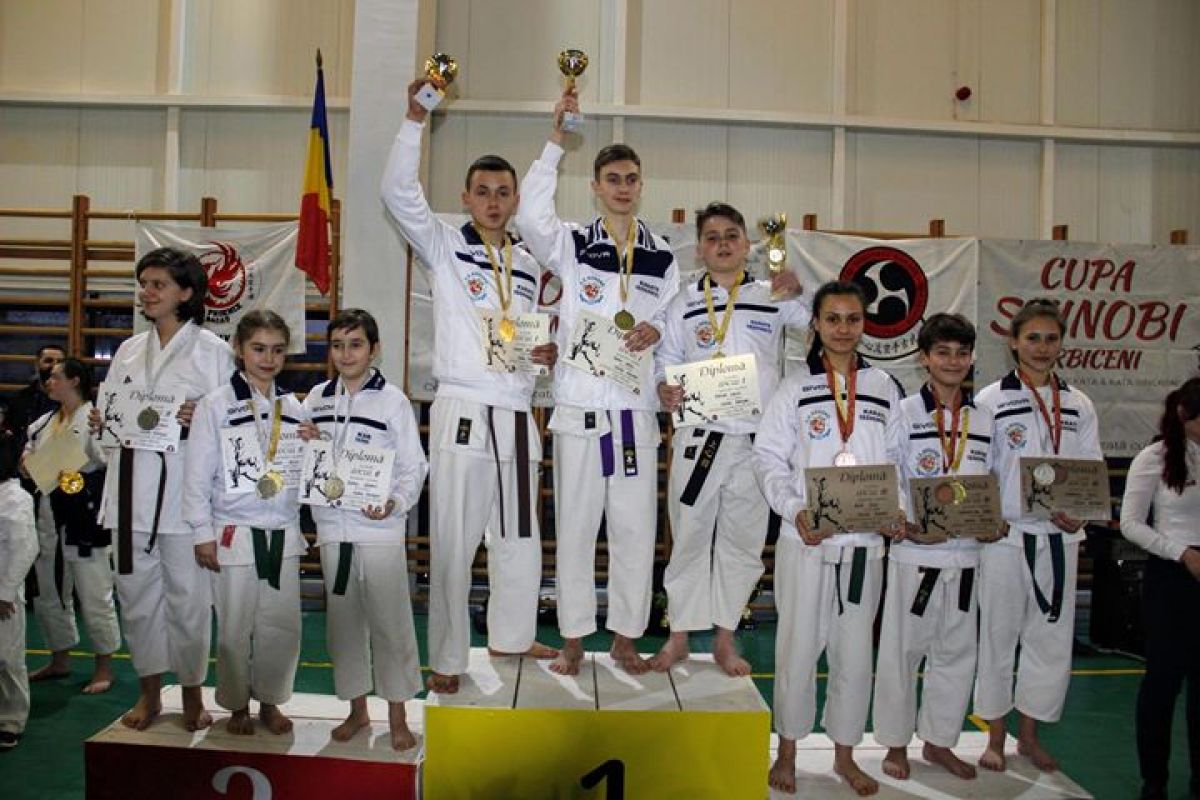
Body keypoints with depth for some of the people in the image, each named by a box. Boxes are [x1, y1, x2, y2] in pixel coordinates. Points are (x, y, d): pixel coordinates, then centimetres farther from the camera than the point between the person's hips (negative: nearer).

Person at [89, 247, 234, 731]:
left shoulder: (212, 351, -2)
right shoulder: (129, 350, 15)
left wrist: (198, 420, -22)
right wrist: (99, 423, -1)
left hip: (184, 486, -5)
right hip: (131, 486, 5)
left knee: (188, 595, 2)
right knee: (136, 592, 11)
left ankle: (192, 695, 21)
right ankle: (149, 694, 28)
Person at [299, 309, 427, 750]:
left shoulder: (392, 400, -4)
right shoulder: (317, 397, 9)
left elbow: (414, 466, -4)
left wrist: (395, 503, -21)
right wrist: (301, 442, -4)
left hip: (380, 529, -4)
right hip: (332, 527, 4)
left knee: (390, 620, 1)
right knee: (343, 619, 12)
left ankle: (397, 717, 15)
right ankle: (357, 709, 28)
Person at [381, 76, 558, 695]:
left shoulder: (527, 264, 16)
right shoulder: (444, 247, 2)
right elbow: (398, 192, -12)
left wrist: (548, 353, 5)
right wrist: (415, 118, -19)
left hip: (517, 416, 5)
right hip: (463, 413, -5)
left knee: (520, 538, 14)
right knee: (453, 542, -3)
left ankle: (511, 635, 33)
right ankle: (446, 659, 10)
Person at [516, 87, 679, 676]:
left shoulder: (662, 257, 11)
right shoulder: (572, 245, 2)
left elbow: (676, 321, 17)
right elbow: (530, 217, -17)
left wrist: (656, 330, -6)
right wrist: (557, 140, -18)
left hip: (636, 408, 2)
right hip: (579, 405, -2)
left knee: (635, 527, 6)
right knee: (576, 524, 5)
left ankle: (626, 638, 21)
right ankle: (573, 639, 18)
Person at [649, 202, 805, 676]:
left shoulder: (773, 297, 6)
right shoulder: (684, 304, 7)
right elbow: (667, 361, 9)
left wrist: (797, 293, -15)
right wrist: (666, 390, -12)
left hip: (756, 440, 1)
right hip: (698, 438, 0)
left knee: (742, 541, 9)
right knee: (689, 537, 5)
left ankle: (725, 640, 23)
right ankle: (678, 637, 20)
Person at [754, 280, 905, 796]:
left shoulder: (884, 389, 8)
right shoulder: (795, 389, 0)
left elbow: (897, 459, 12)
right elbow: (769, 458, -2)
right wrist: (795, 511, -17)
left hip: (865, 540, 2)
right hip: (806, 539, -2)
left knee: (855, 650, 10)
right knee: (798, 646, 5)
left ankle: (845, 753, 27)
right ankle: (787, 751, 23)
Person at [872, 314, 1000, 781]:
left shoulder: (983, 420, 9)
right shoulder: (905, 413, -4)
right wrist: (909, 528, -21)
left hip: (965, 554, 4)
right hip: (914, 553, -4)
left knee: (957, 650, 13)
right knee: (903, 648, 5)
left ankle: (938, 741, 30)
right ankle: (896, 743, 21)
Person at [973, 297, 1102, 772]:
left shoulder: (1079, 406, 8)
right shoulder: (990, 400, -2)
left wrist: (1080, 514, -10)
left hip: (1058, 538, 3)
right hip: (1005, 536, -3)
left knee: (1051, 636, 9)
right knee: (998, 633, 6)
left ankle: (1029, 734, 27)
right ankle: (995, 737, 21)